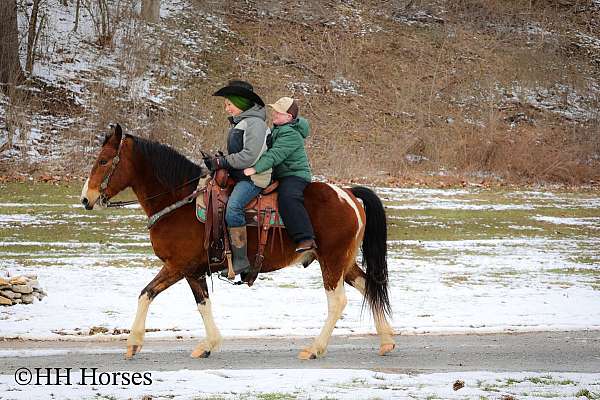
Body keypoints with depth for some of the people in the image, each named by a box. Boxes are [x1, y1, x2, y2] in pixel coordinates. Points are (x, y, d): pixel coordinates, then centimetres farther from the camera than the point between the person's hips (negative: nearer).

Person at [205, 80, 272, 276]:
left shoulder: (254, 123, -11)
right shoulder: (238, 124, 21)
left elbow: (249, 156, -20)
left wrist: (223, 162, -15)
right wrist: (217, 161, 8)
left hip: (252, 178, -11)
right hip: (237, 177, 11)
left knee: (233, 208, -30)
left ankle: (241, 259, -31)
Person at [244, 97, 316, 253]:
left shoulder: (291, 134, -20)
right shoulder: (277, 129, 14)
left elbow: (275, 155, -31)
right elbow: (270, 150, 28)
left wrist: (255, 169, -39)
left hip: (295, 174, -12)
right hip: (279, 175, 12)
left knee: (288, 197, -34)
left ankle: (306, 239, -39)